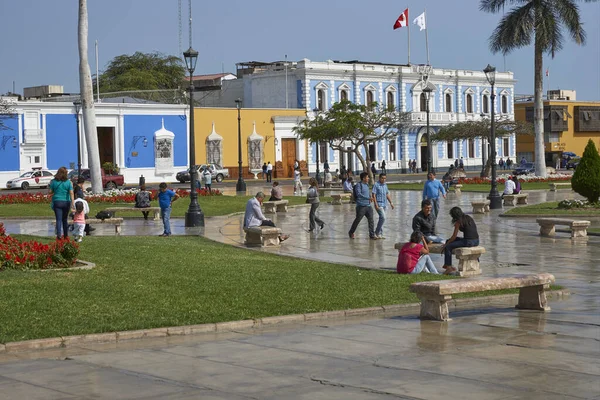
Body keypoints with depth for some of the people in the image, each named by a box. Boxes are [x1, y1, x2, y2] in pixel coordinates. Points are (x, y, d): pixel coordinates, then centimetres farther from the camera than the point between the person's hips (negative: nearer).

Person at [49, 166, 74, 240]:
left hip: (57, 202, -1)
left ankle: (59, 235, -16)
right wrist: (73, 203, -11)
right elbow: (71, 193, -9)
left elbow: (49, 192, 0)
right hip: (66, 202, 1)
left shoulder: (54, 181, -3)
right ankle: (66, 235, 22)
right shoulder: (68, 182, -3)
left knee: (59, 219, -3)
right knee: (65, 219, 15)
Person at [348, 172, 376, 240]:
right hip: (361, 206, -7)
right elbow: (359, 194, -23)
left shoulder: (367, 185, 15)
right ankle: (351, 232, 22)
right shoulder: (358, 185, -10)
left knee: (371, 220, -3)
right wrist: (368, 198, -28)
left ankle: (372, 235, -2)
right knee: (357, 220, 4)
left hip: (368, 206, 7)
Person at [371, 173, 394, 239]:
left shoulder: (385, 185, 14)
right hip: (379, 204, -7)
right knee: (383, 217, -17)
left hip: (384, 204, 7)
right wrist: (376, 204, -18)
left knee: (381, 219, 9)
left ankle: (380, 234, 14)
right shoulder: (376, 185, -8)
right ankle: (377, 232, -7)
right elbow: (373, 195, -11)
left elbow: (387, 194, 22)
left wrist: (391, 202, 17)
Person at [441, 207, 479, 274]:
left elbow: (454, 237, -4)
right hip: (476, 241, 8)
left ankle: (449, 267, 3)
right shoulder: (469, 218, 16)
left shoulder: (458, 222, -5)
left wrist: (445, 245, 10)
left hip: (468, 242, -8)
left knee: (448, 246, 4)